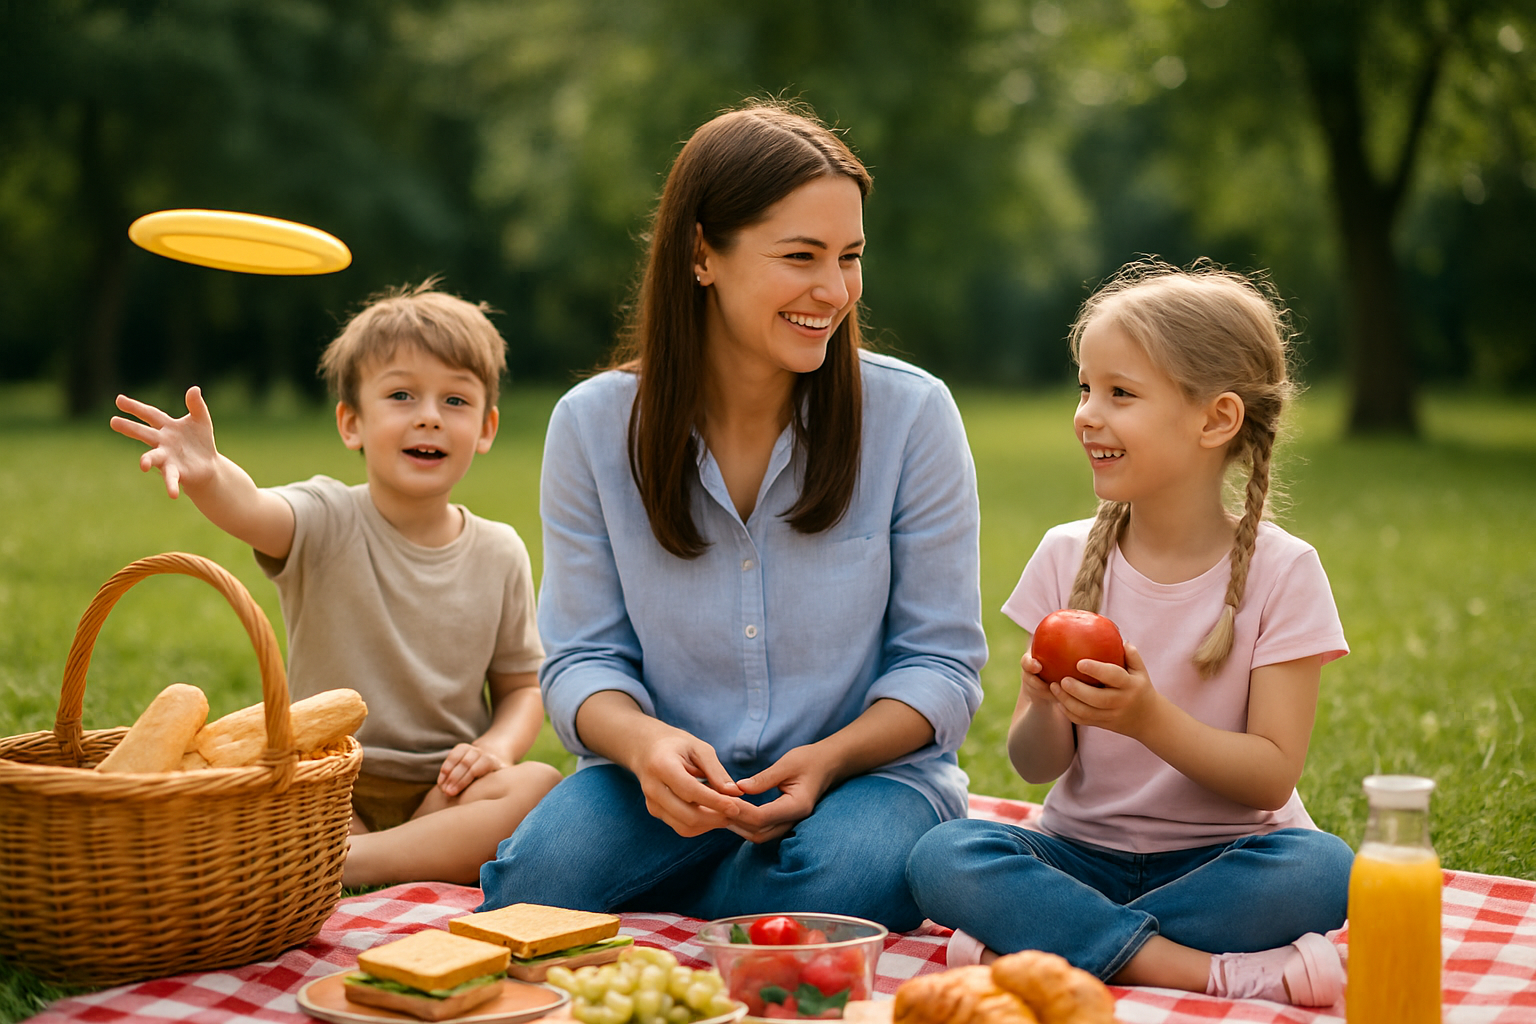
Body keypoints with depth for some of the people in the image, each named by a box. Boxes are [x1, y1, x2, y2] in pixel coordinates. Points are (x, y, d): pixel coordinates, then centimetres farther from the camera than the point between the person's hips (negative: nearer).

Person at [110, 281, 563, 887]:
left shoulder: (499, 555, 2)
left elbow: (523, 684, 11)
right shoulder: (328, 523, -7)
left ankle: (352, 861, -28)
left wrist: (498, 746, -11)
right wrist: (206, 475, -54)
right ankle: (418, 861, -23)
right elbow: (250, 511, -31)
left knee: (544, 788, -27)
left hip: (442, 790, 2)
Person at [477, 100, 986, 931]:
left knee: (851, 872, -34)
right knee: (539, 877, -29)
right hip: (671, 782, 1)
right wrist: (643, 741, -24)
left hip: (865, 771, 0)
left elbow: (941, 662, -3)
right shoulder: (594, 424, -3)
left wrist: (828, 758, -21)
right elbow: (582, 660, 0)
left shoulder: (912, 413, -7)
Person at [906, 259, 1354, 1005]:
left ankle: (1046, 939, -23)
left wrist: (1149, 719, -27)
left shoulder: (1281, 572, -7)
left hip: (1219, 858, -2)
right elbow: (1035, 766, 0)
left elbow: (1271, 776, -12)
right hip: (1083, 850, 2)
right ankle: (1211, 967, -26)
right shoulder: (1068, 556, 0)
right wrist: (1046, 711, -23)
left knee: (1318, 867, -33)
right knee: (943, 858, -25)